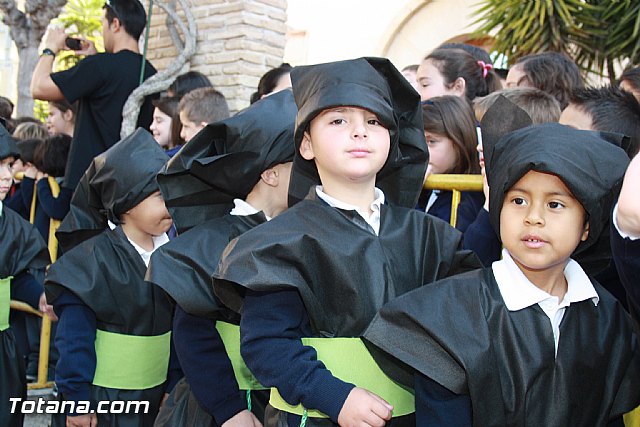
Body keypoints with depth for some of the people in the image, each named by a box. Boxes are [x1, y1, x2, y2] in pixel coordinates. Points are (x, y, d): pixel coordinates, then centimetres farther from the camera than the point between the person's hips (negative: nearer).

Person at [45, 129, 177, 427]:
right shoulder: (90, 261, -17)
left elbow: (179, 326, 5)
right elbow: (74, 338, -14)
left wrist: (174, 385, 8)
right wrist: (77, 401, -12)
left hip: (155, 395, 5)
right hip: (100, 399, -5)